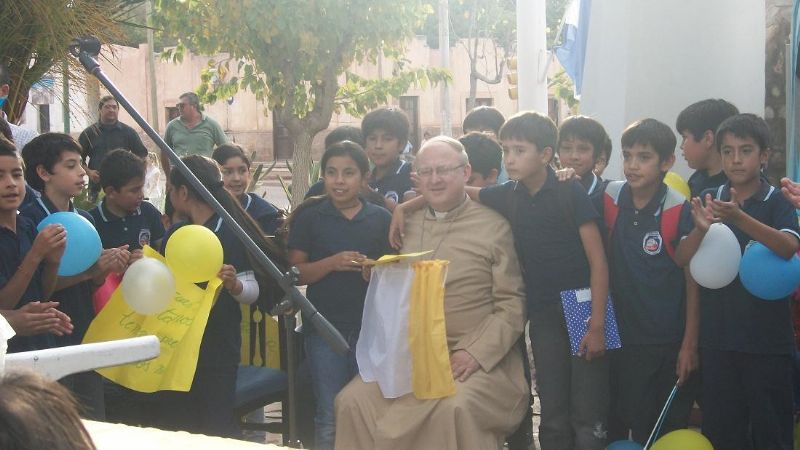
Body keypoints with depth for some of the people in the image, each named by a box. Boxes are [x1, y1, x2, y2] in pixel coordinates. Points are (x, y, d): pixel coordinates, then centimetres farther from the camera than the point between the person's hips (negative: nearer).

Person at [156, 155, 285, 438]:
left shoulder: (231, 233, -13)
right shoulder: (175, 233, 8)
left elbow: (253, 291, -17)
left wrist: (233, 284, -36)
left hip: (217, 345, -7)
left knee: (216, 425, -2)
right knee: (171, 423, 12)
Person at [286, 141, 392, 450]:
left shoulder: (381, 219, 4)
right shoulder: (309, 217, 1)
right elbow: (294, 273, -2)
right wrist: (332, 263, -17)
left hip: (371, 327, 1)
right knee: (330, 418, 2)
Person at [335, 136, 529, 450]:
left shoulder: (494, 226, 1)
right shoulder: (406, 224, 14)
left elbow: (512, 304, -3)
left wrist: (475, 353, -15)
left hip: (477, 358, -4)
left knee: (455, 407, -34)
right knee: (353, 401, -18)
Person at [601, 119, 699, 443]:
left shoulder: (679, 210, -12)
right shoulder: (611, 198, -1)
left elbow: (694, 280, -7)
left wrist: (690, 344, -7)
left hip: (668, 343, -4)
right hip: (622, 336, 4)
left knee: (667, 430, 5)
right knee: (617, 428, 11)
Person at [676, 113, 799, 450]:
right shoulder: (707, 200, 6)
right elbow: (683, 257, -1)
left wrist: (740, 218, -35)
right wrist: (701, 229, -23)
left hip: (767, 338, -3)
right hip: (716, 337, 3)